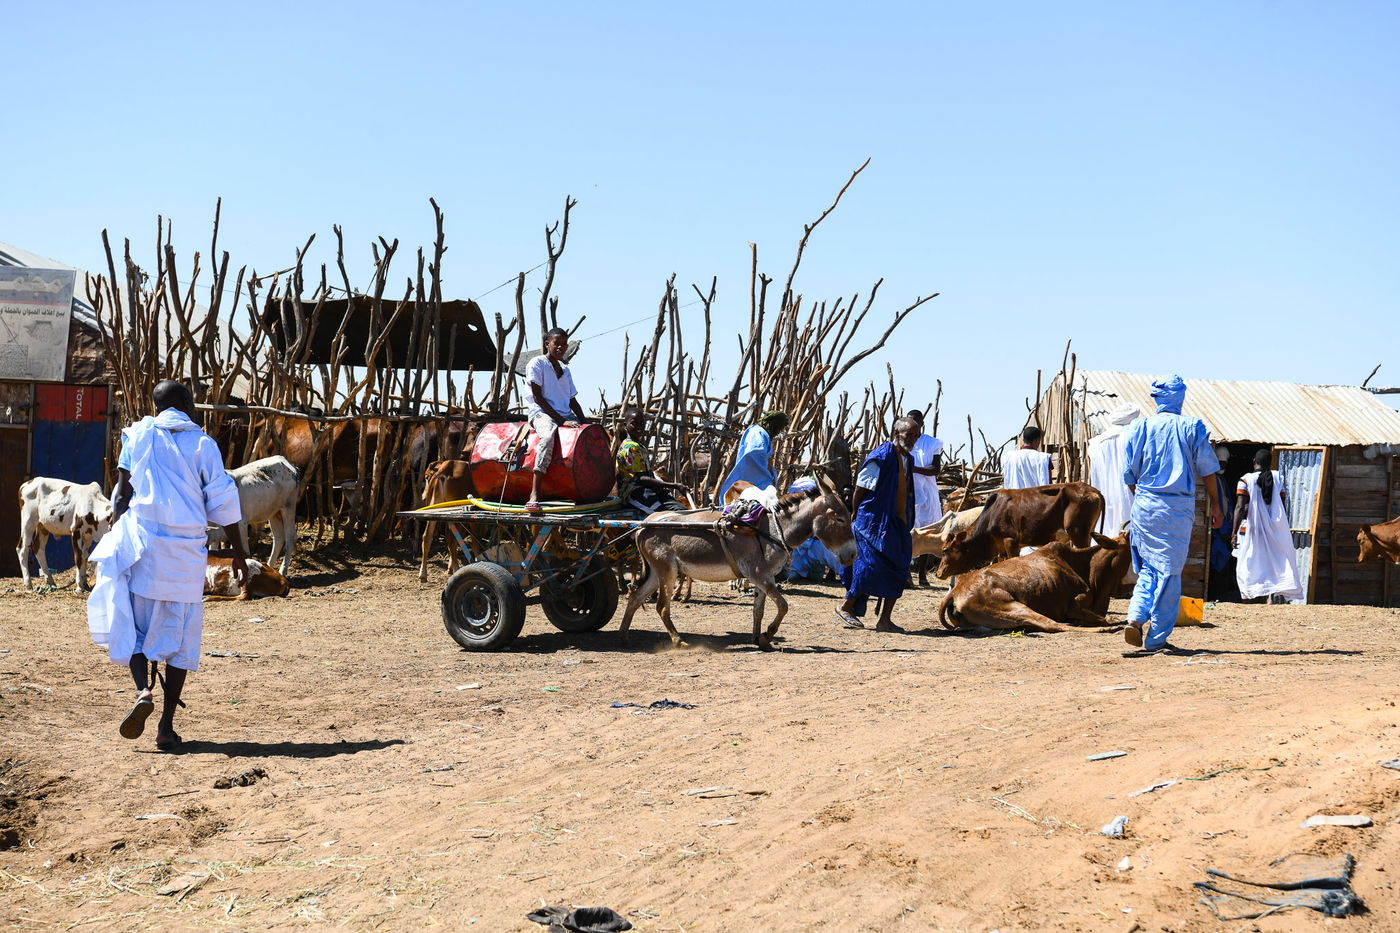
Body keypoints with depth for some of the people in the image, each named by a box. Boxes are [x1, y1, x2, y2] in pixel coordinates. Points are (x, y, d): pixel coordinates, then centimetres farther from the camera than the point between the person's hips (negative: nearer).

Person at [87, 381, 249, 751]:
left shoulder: (138, 435, 6)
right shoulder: (202, 443, 3)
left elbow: (122, 495, 3)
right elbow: (223, 502, 1)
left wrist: (116, 539, 12)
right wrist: (238, 554, 8)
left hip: (141, 542, 1)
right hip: (186, 551, 0)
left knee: (133, 624, 10)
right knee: (179, 633, 5)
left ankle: (143, 690, -17)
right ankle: (166, 727, 4)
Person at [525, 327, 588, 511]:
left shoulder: (565, 369, 20)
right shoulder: (537, 363, -1)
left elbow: (573, 401, 20)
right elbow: (538, 397, -9)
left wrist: (585, 423, 2)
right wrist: (561, 420, -17)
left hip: (565, 415, 8)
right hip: (541, 413, -7)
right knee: (549, 436, -39)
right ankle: (534, 495, -47)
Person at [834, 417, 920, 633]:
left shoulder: (908, 460, 13)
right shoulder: (881, 457, -12)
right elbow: (860, 488, -9)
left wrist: (907, 522, 18)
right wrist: (856, 517, -6)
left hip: (898, 524, 8)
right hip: (874, 522, -8)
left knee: (898, 571, 3)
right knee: (871, 564, -12)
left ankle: (884, 620, 8)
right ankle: (845, 608, 3)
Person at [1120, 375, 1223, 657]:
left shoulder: (1139, 427, 5)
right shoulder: (1192, 427, 0)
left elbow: (1129, 474, 6)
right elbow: (1207, 469, 1)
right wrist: (1215, 504, 10)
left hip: (1144, 506, 2)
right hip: (1179, 507, -2)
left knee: (1148, 568, 14)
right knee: (1169, 571, 3)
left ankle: (1135, 618, -8)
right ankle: (1155, 639, 4)